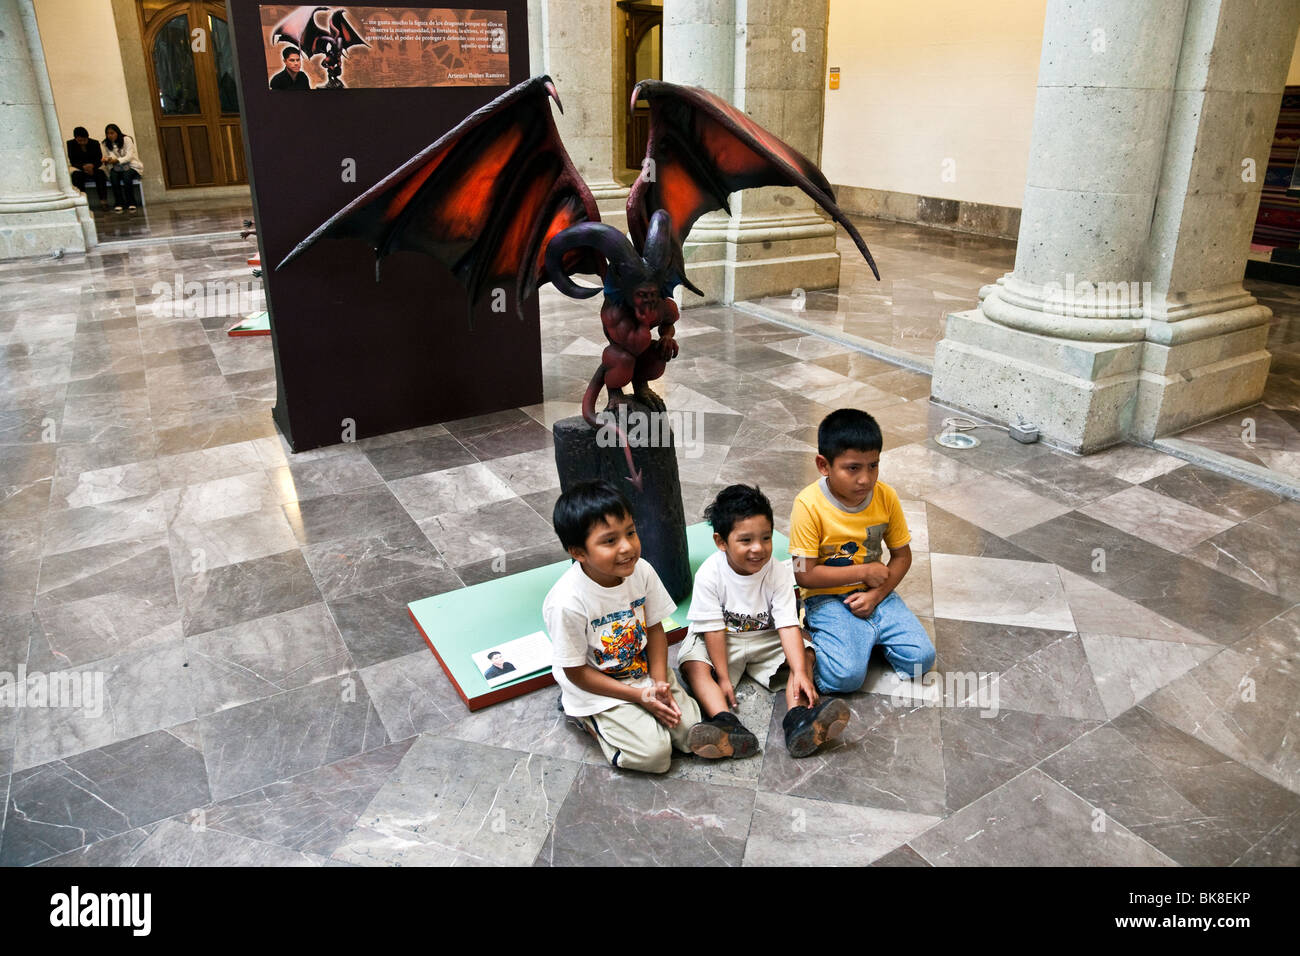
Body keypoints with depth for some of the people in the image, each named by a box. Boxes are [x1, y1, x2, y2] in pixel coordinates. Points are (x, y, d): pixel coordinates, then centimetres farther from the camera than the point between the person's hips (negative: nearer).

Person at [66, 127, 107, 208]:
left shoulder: (95, 143, -2)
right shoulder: (70, 144, -4)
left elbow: (99, 160, -6)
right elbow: (72, 162, -8)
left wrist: (92, 166, -29)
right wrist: (83, 166, -28)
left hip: (93, 167, 0)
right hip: (79, 168, 0)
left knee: (100, 173, -31)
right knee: (76, 174, -33)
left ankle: (103, 201, -36)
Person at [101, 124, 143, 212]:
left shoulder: (126, 139, -6)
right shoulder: (107, 144, 8)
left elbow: (129, 156, -15)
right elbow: (110, 156, 0)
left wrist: (117, 160, -31)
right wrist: (107, 160, -26)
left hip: (131, 166, -3)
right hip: (117, 168, 3)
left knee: (126, 176, -35)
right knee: (113, 176, -30)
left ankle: (131, 203, -24)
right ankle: (118, 204, -27)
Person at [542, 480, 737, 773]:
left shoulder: (642, 572, -15)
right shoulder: (567, 603, -30)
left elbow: (655, 628, 0)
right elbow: (576, 672, -19)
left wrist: (660, 683, -12)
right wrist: (640, 696, -17)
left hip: (644, 672, 5)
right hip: (597, 689, -5)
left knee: (693, 733, -6)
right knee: (654, 754, -14)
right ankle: (584, 718, 8)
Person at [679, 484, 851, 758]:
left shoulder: (779, 573, -16)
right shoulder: (710, 574, -21)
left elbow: (788, 624, -22)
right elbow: (713, 629, -19)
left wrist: (800, 673, -32)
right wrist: (723, 677, -20)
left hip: (766, 639, 2)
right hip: (722, 642, -2)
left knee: (805, 654, -20)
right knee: (692, 663, -28)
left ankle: (799, 718, -39)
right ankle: (725, 721, -47)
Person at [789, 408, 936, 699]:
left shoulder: (885, 496, -5)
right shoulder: (809, 504, -18)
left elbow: (902, 555, 5)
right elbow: (804, 574, -17)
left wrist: (876, 595, -11)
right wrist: (863, 571, -14)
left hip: (875, 593, 5)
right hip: (828, 598, -4)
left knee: (921, 658, -12)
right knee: (847, 676, -24)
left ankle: (866, 634, 11)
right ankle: (815, 641, 5)